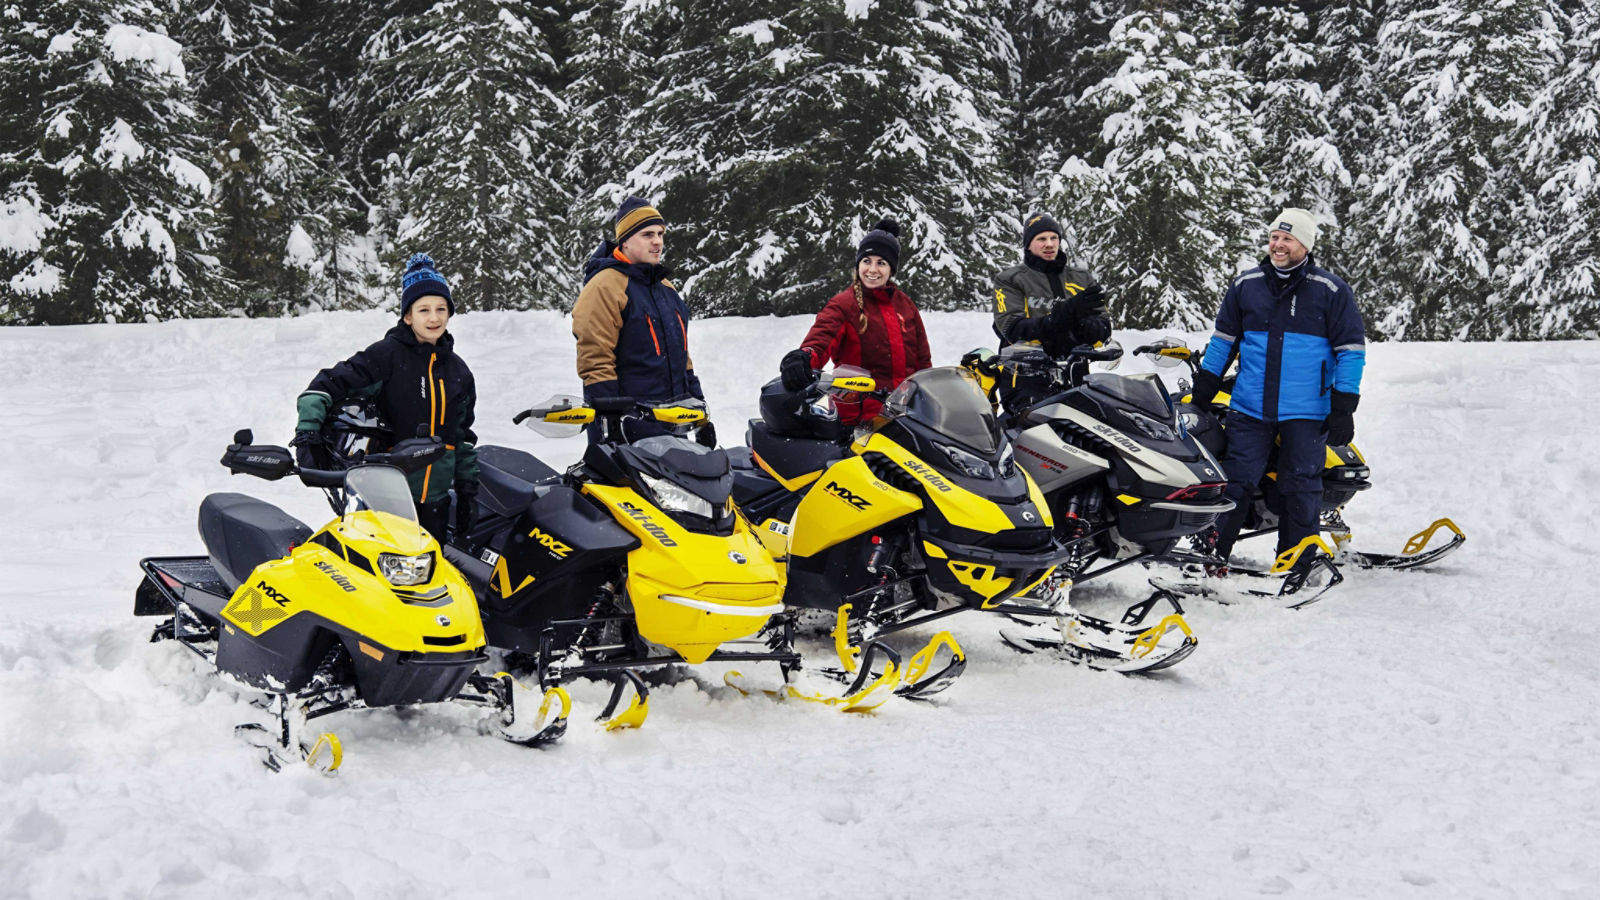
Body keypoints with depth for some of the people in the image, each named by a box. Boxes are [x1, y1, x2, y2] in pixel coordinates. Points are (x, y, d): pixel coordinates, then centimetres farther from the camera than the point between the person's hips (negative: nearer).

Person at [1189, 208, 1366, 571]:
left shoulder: (1331, 291, -1)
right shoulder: (1246, 285, 8)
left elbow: (1352, 349, 1)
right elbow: (1224, 338, 19)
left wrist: (1343, 408, -6)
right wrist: (1204, 388, 14)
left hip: (1307, 413, -2)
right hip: (1249, 409, 2)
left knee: (1301, 487, 2)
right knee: (1234, 481, -1)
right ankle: (1213, 554, 6)